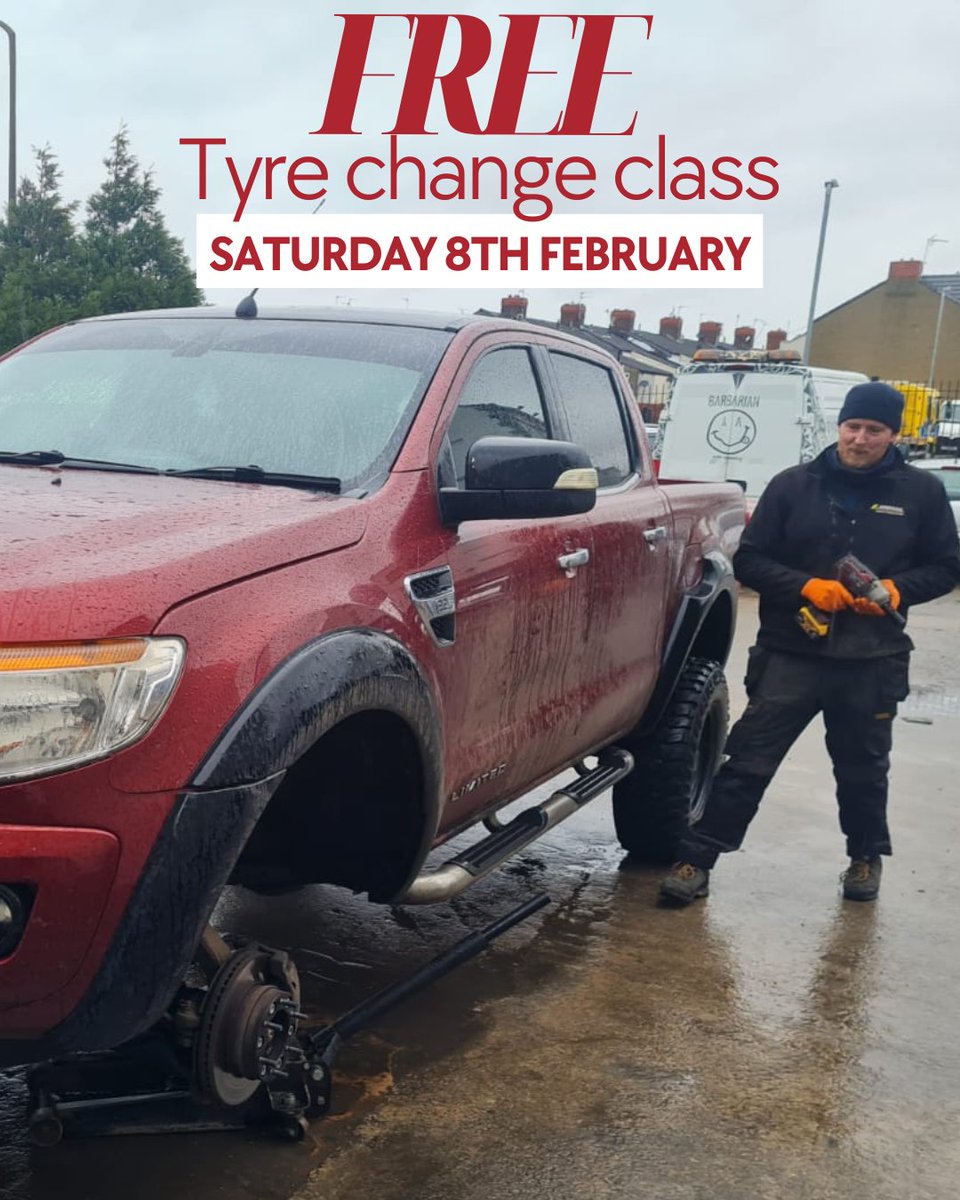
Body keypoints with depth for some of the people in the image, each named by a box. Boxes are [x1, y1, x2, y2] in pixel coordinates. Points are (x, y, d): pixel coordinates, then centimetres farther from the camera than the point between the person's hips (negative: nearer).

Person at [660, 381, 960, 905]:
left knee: (863, 769, 18)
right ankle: (696, 859, 5)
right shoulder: (794, 485, 1)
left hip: (872, 663, 1)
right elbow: (748, 560, 1)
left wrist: (897, 589, -12)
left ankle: (865, 857, 40)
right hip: (790, 654, -1)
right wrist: (806, 585, -15)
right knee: (747, 762, -2)